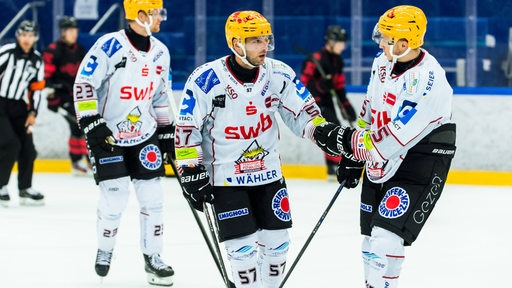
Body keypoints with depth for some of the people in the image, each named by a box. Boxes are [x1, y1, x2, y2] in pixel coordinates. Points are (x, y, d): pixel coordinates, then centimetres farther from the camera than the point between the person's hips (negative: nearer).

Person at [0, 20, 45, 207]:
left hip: (18, 107, 6)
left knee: (27, 148, 5)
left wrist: (33, 113, 3)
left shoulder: (37, 61, 6)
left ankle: (25, 189, 18)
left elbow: (36, 88, 11)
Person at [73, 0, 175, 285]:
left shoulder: (160, 52, 3)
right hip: (108, 134, -5)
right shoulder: (109, 46, -17)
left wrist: (167, 133, 14)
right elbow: (83, 85, -16)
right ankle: (105, 251, 17)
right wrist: (92, 124, -21)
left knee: (152, 195, 0)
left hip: (145, 135, 5)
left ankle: (153, 257, 12)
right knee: (115, 197, -7)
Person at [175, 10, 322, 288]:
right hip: (225, 178, -4)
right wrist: (191, 173, -12)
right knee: (244, 248, -7)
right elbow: (187, 130, -11)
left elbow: (303, 111, 4)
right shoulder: (206, 80, -17)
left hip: (268, 174, 5)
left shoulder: (278, 74, -6)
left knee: (277, 242, 9)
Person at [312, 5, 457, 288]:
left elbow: (394, 139, -29)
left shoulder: (428, 83, -28)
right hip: (381, 157, 8)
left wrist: (343, 139, -23)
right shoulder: (384, 61, -2)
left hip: (421, 159, -8)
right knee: (370, 234, 13)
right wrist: (352, 156, 14)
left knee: (386, 235, -14)